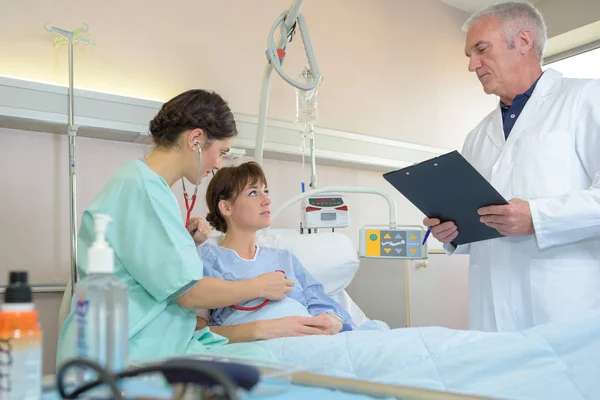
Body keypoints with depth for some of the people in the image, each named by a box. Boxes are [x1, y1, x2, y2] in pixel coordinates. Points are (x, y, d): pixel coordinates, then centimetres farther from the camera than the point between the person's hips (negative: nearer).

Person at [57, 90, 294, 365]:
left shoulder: (150, 184, 16)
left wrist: (184, 243, 9)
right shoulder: (143, 187, -14)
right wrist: (261, 286, -2)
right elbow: (189, 292, -16)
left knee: (257, 354, -11)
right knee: (256, 358, -24)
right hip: (128, 354, -9)